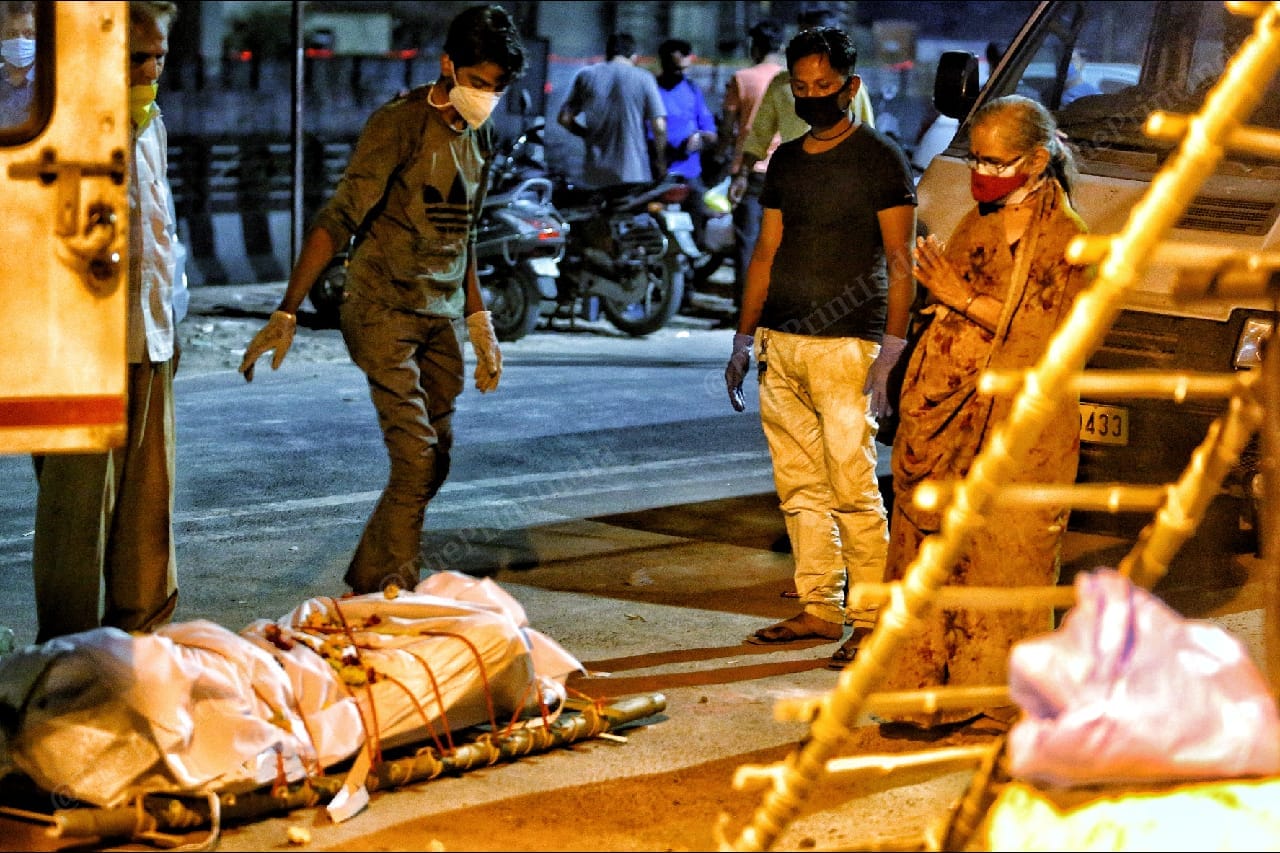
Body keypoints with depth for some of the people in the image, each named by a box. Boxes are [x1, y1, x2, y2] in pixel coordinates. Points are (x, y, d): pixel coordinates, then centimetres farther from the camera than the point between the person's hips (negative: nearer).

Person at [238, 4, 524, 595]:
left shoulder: (478, 136, 11)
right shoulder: (399, 124, -13)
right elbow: (338, 219, -18)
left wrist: (479, 322, 23)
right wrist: (287, 312, -25)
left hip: (439, 319, 8)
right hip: (383, 313, -8)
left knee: (433, 464, 8)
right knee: (416, 462, -15)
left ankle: (368, 586, 20)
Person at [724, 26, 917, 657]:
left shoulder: (880, 160, -2)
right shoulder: (786, 161, 17)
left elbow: (900, 262, -6)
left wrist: (891, 350, -14)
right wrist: (745, 338, 16)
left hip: (846, 346, -6)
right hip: (781, 345, 6)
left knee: (853, 490, -8)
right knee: (799, 488, 7)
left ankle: (872, 619, -4)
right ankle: (819, 609, 14)